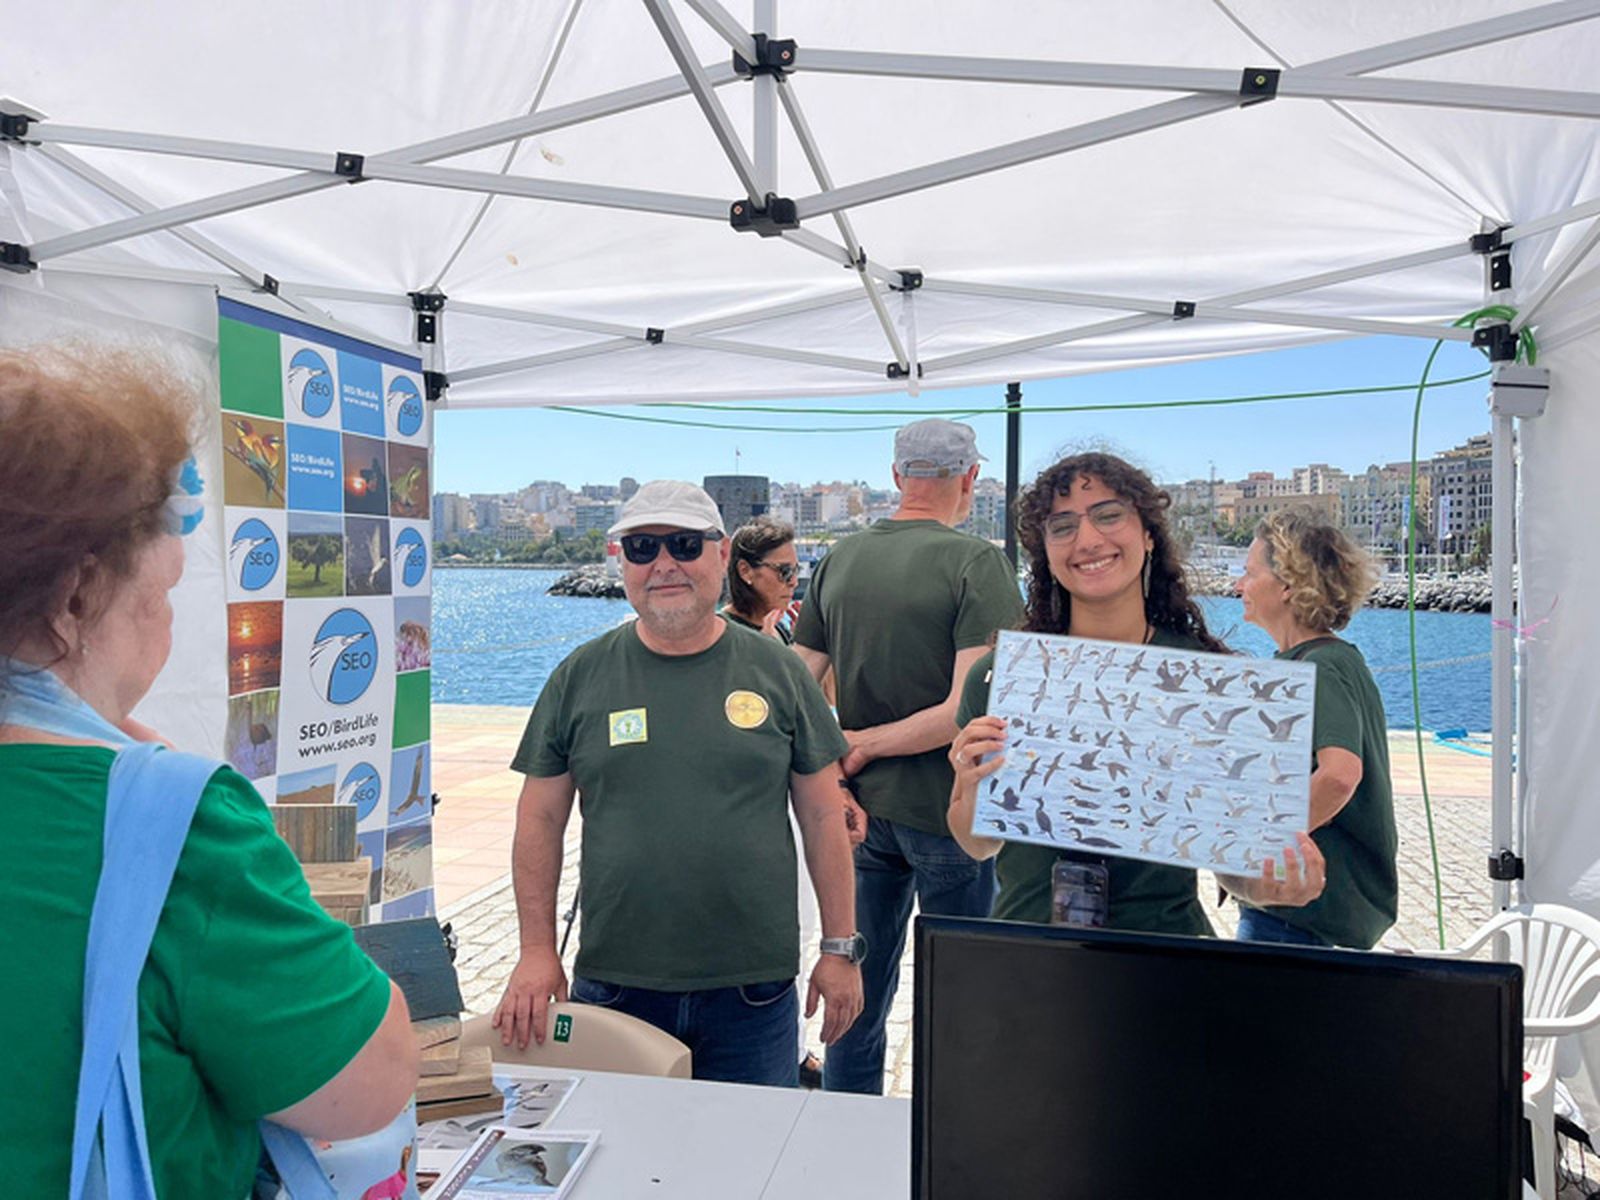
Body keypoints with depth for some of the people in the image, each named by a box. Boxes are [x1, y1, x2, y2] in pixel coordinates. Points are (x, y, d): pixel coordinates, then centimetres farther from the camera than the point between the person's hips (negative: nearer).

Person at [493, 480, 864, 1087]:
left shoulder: (777, 672, 1)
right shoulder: (582, 675, 2)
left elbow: (823, 816, 4)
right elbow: (541, 820, 5)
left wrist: (840, 947, 2)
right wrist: (537, 952, -1)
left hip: (754, 986, 0)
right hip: (612, 984, 1)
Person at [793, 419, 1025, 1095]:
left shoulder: (838, 560, 4)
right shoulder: (976, 564, -13)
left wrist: (840, 764, 2)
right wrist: (866, 745, -11)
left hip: (862, 809, 6)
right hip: (947, 812, -5)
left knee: (860, 988, 18)